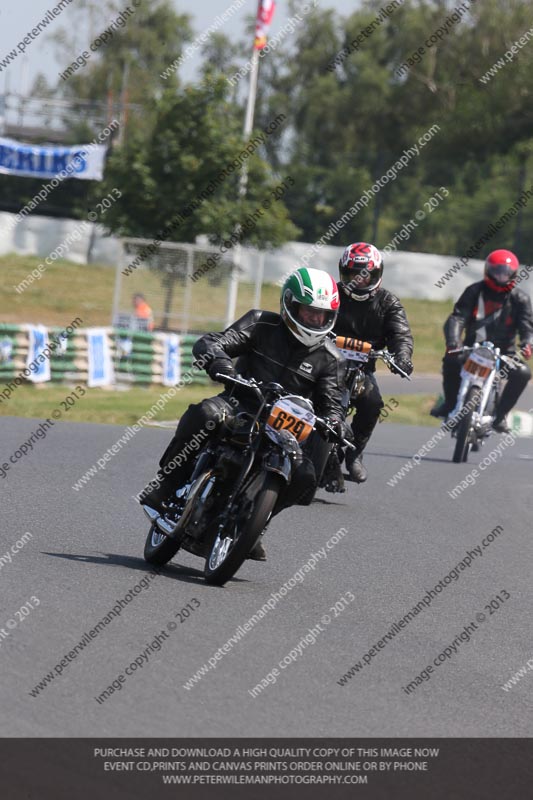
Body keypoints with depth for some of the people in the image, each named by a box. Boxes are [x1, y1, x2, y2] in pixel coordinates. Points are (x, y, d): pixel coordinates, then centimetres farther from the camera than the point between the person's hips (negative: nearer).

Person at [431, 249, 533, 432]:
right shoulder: (474, 292, -1)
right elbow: (457, 317, -13)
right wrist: (453, 343, -32)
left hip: (503, 353, 0)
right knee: (451, 360, -29)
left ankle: (500, 415, -14)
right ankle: (450, 403, -5)